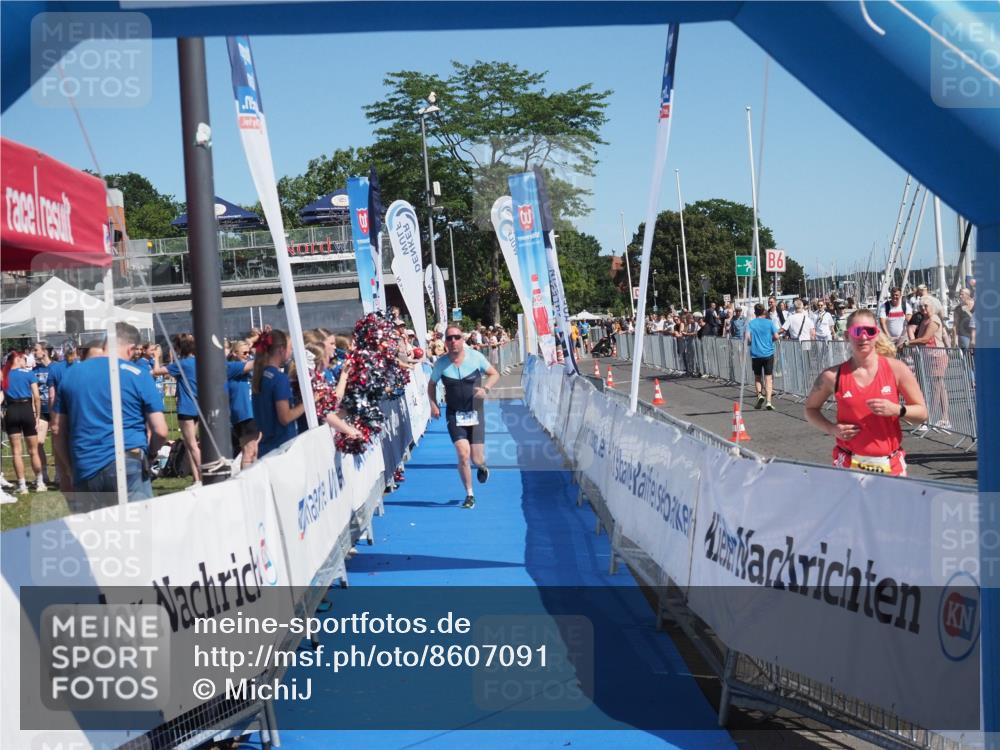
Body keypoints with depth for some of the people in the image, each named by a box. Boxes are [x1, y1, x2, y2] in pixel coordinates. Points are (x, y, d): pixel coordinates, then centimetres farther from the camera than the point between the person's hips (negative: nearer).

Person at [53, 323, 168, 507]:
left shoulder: (71, 374, 10)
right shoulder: (137, 375, -2)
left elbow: (58, 431, 12)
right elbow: (160, 431, -7)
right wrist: (149, 452, 13)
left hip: (84, 471, 4)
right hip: (128, 465, -4)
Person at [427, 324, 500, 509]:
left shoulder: (475, 357, -7)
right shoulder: (441, 363, -5)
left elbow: (494, 374, 5)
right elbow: (431, 384, 11)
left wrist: (485, 388, -13)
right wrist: (433, 405, -4)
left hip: (475, 412, 0)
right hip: (455, 414, 0)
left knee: (477, 458, -1)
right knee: (463, 454, -15)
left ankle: (482, 467, 40)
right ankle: (469, 495, 3)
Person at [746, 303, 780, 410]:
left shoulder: (750, 324, -1)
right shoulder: (770, 322, -2)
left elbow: (747, 338, -10)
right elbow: (776, 337, -4)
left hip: (755, 354, 1)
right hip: (768, 353, -1)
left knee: (757, 377, 17)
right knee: (768, 377, 1)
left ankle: (760, 395, -3)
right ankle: (768, 401, -8)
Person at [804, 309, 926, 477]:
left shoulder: (896, 369, -3)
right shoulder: (833, 376, -4)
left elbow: (922, 413, 2)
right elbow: (811, 409, 11)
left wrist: (896, 409, -17)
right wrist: (831, 429, -7)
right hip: (849, 466, -1)